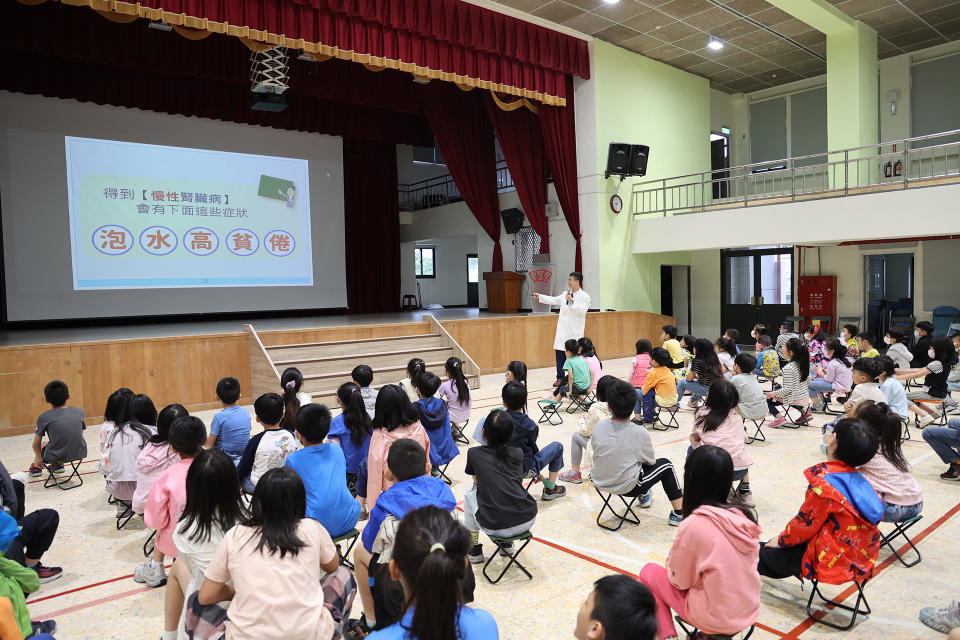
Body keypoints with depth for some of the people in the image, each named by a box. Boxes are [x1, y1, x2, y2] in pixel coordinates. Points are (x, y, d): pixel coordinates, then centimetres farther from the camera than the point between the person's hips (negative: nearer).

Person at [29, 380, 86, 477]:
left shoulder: (44, 417, -9)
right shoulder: (79, 411, -2)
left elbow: (36, 444, -1)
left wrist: (38, 457, 17)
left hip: (56, 456, -2)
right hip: (80, 453, 2)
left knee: (42, 445, 31)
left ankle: (35, 467, 50)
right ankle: (59, 465, 41)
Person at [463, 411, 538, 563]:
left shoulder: (474, 453, 4)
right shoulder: (518, 454, 10)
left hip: (495, 527, -3)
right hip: (527, 521, 3)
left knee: (470, 493, 27)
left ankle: (474, 550, 31)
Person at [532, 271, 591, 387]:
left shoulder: (584, 296, -3)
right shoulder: (565, 294, 16)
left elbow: (582, 310, -16)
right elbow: (554, 300, 28)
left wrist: (572, 301, -22)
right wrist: (540, 297, 26)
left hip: (575, 332, -5)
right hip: (563, 330, 5)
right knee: (560, 353, 3)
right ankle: (560, 378, 9)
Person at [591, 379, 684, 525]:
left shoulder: (599, 426, -12)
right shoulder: (640, 433, -19)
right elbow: (651, 460, -3)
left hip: (599, 482, 4)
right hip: (627, 488, -4)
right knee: (665, 465, 17)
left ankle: (643, 496, 47)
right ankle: (679, 513, 19)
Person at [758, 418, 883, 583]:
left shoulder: (824, 482, -24)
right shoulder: (858, 479, 1)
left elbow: (806, 523, -17)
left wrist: (781, 540, 2)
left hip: (834, 562, -8)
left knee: (763, 554, 8)